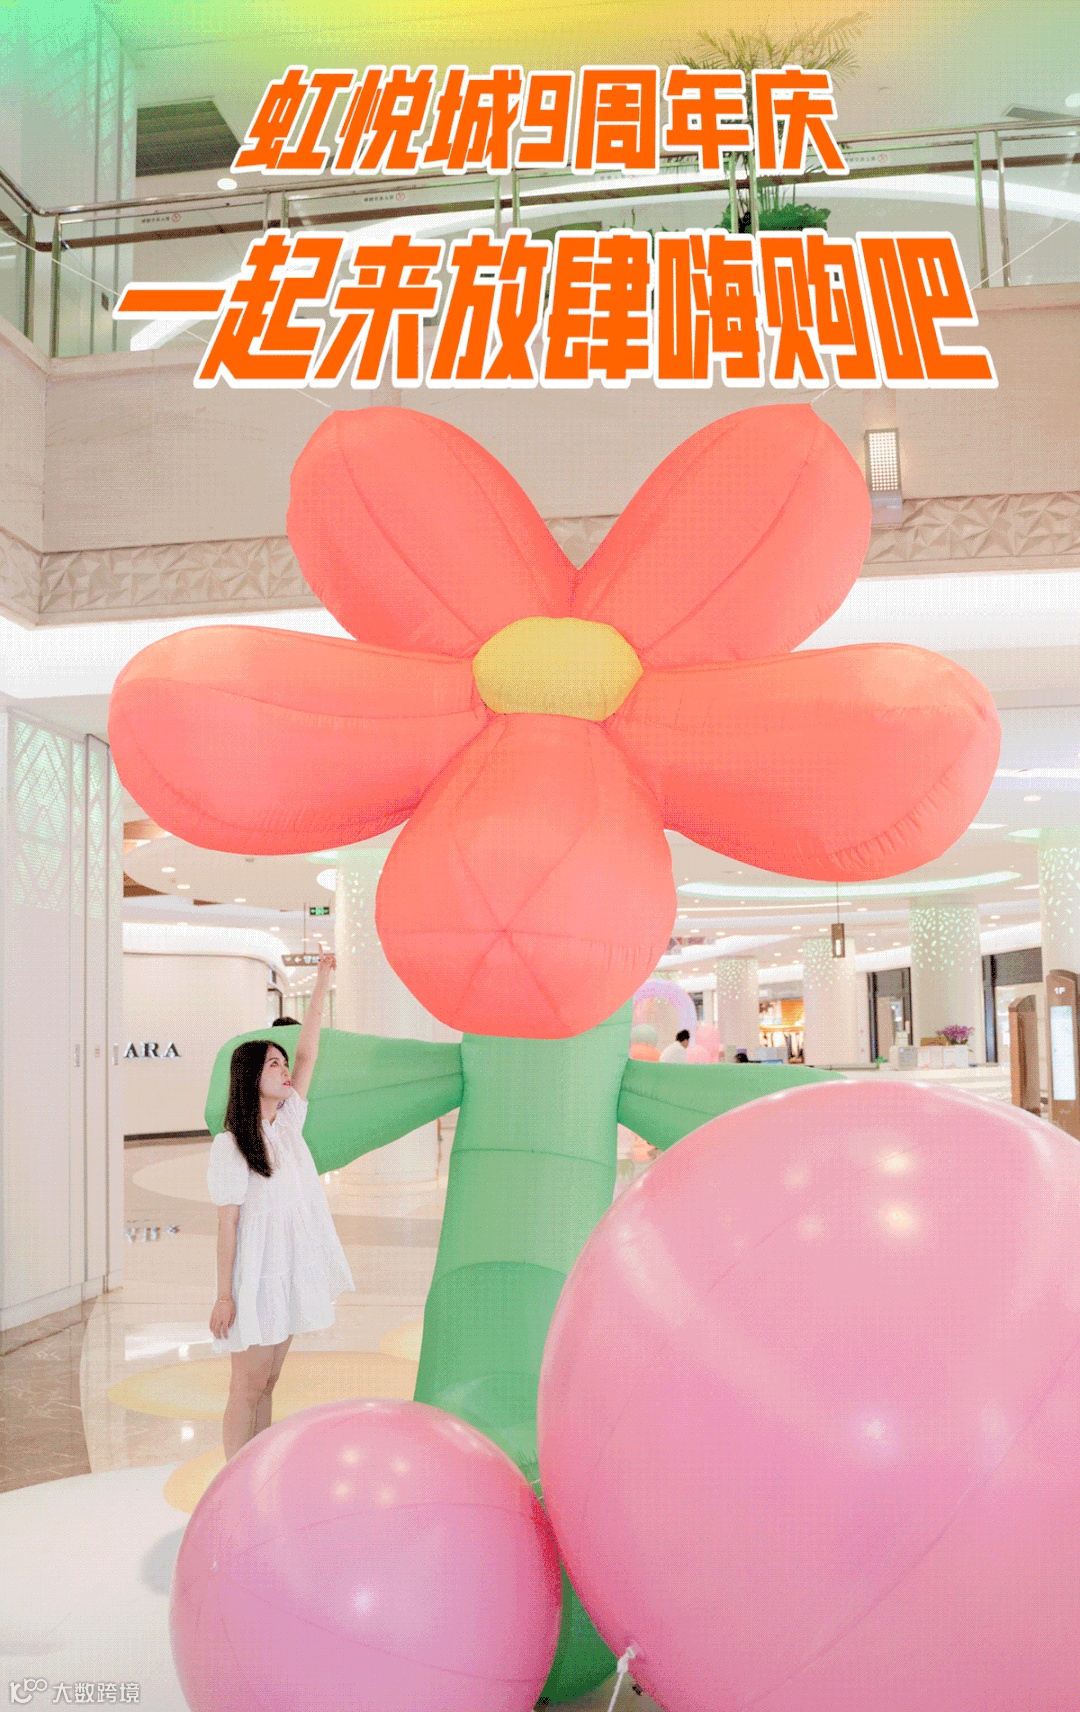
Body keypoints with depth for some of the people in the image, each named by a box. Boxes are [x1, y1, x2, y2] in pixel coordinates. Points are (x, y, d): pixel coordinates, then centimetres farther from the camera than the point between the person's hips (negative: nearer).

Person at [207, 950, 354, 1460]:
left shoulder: (288, 1123, 7)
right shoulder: (229, 1145, -11)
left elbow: (308, 1052, 4)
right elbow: (227, 1223, -13)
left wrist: (322, 982, 2)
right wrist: (224, 1296, -14)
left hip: (291, 1274, 6)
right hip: (254, 1276, -6)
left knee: (266, 1385, 12)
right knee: (248, 1388, 0)